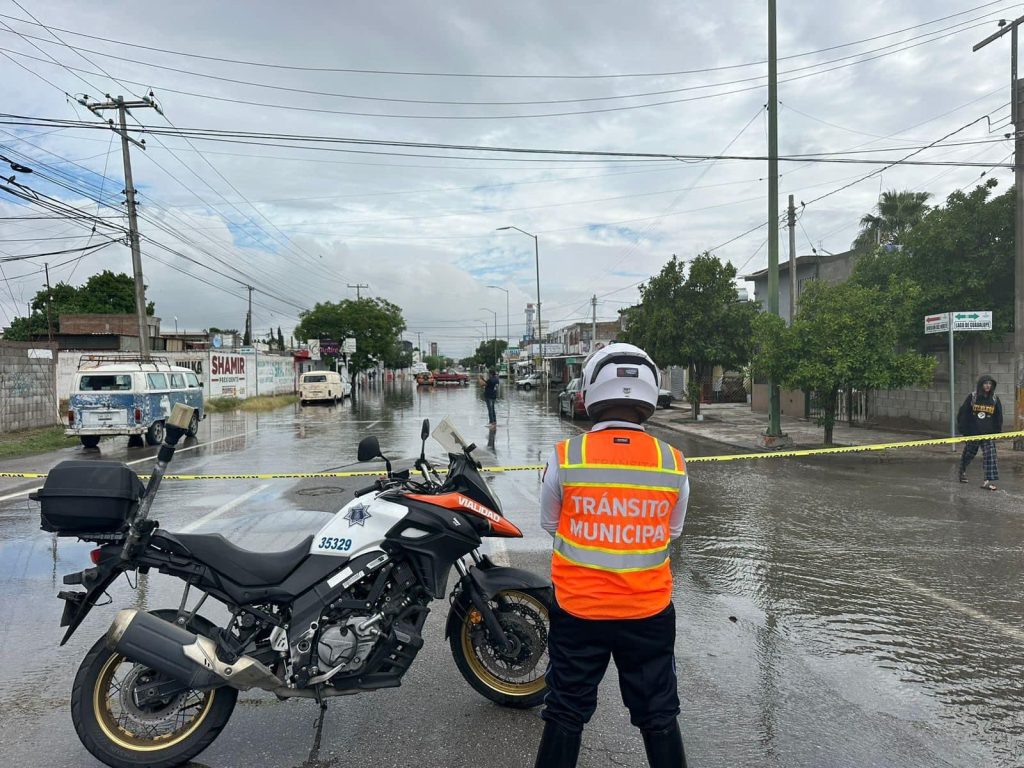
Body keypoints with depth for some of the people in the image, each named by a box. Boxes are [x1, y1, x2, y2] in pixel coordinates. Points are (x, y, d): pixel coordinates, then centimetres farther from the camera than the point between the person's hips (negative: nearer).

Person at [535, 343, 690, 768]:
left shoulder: (564, 457, -15)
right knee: (659, 716, 21)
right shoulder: (673, 464, -11)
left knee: (566, 714, 18)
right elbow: (671, 533, 4)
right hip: (649, 613, 1)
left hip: (577, 612, -1)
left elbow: (550, 524, 0)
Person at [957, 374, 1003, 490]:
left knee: (990, 455, -11)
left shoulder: (995, 399, 3)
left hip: (988, 433, 2)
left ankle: (989, 480, -11)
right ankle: (962, 470, 39)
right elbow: (963, 412, -2)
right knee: (969, 453, 13)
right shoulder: (972, 397, -4)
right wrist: (962, 428, -4)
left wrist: (997, 431, 7)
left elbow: (998, 417, 11)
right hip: (972, 432, -2)